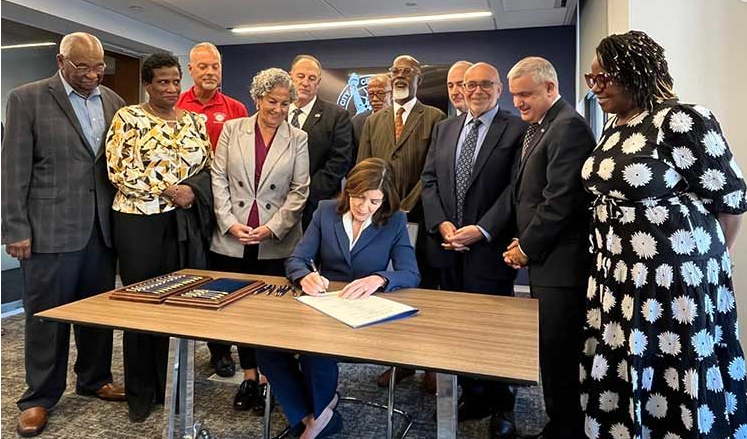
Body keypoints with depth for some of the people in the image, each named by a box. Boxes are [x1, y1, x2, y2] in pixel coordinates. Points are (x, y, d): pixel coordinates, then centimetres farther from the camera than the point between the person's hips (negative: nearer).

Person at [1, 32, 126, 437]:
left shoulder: (112, 101, 9)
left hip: (102, 228, 4)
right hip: (50, 230, -4)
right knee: (46, 315, 7)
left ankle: (94, 379, 33)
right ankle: (39, 398, 23)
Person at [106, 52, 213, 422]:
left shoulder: (194, 121, 11)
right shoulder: (128, 118, -2)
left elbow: (208, 167, 9)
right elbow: (119, 170, -10)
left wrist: (193, 189, -11)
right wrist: (167, 190, -14)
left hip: (187, 224, 4)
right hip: (140, 222, -3)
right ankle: (141, 391, 22)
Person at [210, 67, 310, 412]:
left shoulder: (297, 139, 3)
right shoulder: (232, 129, 5)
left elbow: (299, 191, -1)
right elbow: (218, 179, 2)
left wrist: (272, 228, -10)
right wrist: (230, 223, -7)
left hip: (276, 242, -1)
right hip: (232, 238, 2)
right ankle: (248, 375, 25)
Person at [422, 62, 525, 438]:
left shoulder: (516, 130, -2)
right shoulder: (443, 129, 14)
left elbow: (515, 188, -9)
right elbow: (429, 179, 9)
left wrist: (482, 230, -16)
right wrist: (441, 224, -5)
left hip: (489, 246, -4)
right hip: (447, 245, 5)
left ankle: (501, 406, 25)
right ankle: (472, 396, 29)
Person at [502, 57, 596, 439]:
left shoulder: (568, 127, -12)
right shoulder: (537, 128, 17)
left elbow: (561, 199, -19)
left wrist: (527, 247, -9)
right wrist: (523, 242, 7)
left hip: (560, 264, -9)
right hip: (543, 261, 9)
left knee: (559, 355, -1)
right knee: (550, 350, 16)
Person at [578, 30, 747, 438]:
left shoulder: (681, 121, -16)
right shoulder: (614, 128, 8)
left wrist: (711, 261, 3)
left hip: (673, 279, -7)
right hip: (618, 277, 8)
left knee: (673, 384, 6)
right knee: (618, 379, 16)